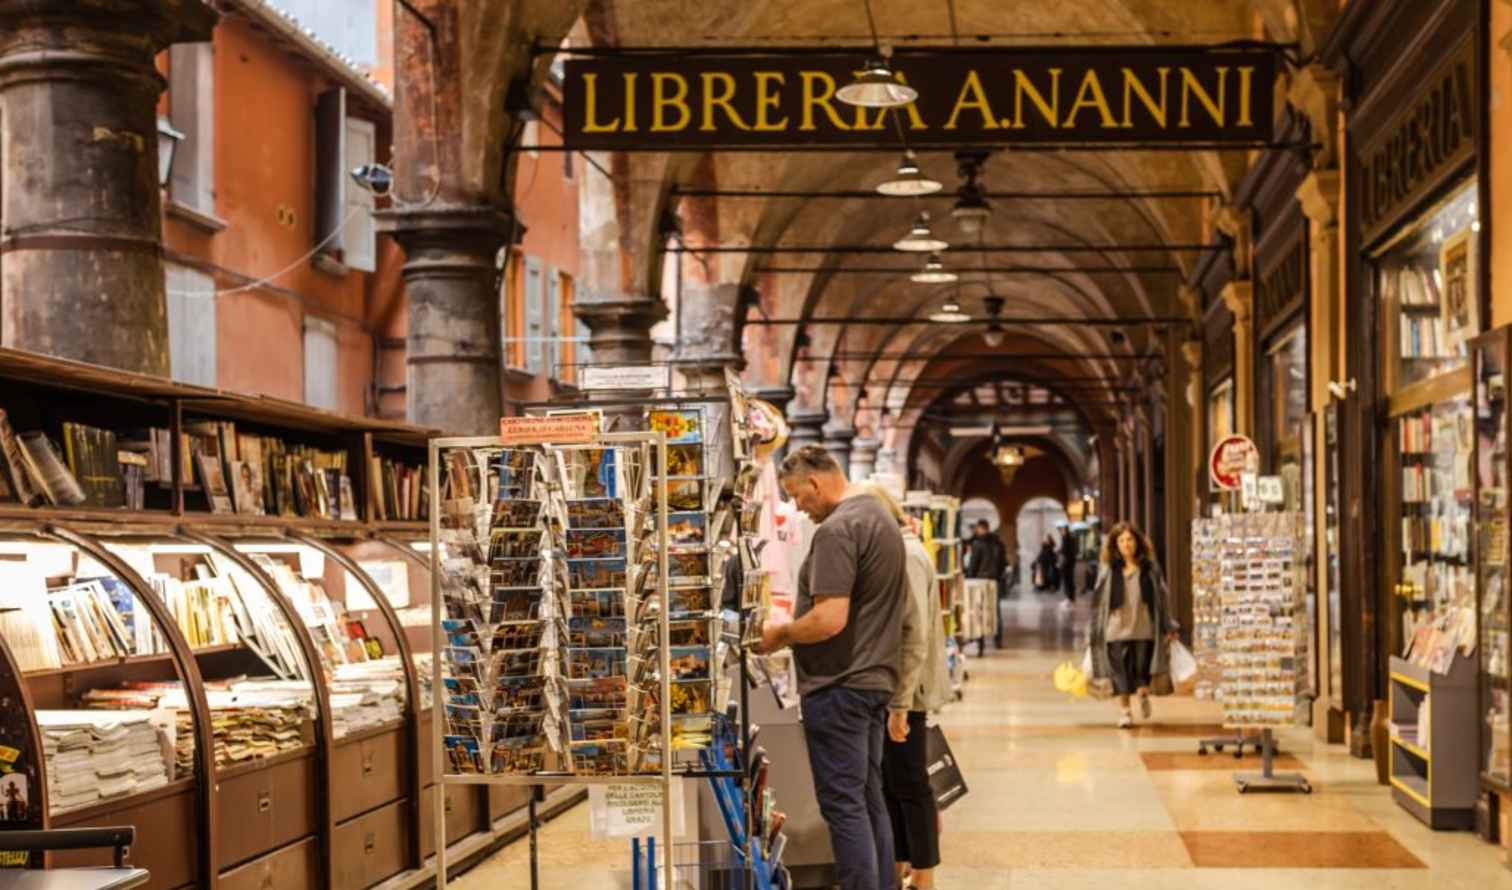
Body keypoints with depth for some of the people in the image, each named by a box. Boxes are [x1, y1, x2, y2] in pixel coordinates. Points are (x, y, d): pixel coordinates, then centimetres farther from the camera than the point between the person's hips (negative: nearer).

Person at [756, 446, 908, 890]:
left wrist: (780, 633, -8)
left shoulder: (836, 530, -17)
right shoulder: (881, 517, 15)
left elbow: (829, 619, -24)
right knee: (869, 800, 14)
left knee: (843, 804, -6)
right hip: (875, 681, 10)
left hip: (838, 686, -10)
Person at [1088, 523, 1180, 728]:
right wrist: (1094, 631, 6)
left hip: (1143, 628, 0)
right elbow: (1098, 601, 6)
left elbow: (1163, 596, 6)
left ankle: (1143, 694, 28)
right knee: (1121, 671, 0)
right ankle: (1124, 711, 10)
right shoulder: (1109, 570, 2)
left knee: (1141, 668, 0)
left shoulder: (1149, 568, 3)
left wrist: (1170, 627, 3)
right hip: (1117, 628, 0)